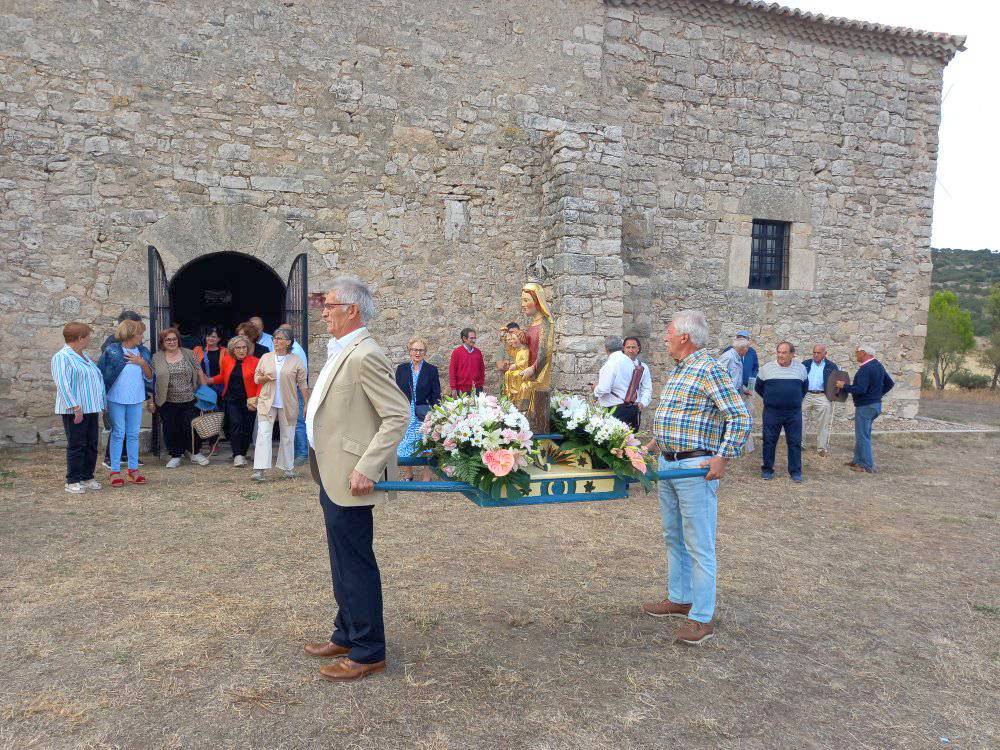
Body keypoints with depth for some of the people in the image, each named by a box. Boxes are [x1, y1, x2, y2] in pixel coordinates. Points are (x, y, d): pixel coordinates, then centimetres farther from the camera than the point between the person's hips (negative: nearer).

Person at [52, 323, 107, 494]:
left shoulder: (85, 357, 17)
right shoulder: (62, 357, -10)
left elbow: (99, 380, 22)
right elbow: (63, 385, -18)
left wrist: (103, 403, 19)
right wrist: (76, 407, -23)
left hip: (91, 409, 8)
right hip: (74, 411, -8)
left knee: (92, 445, 11)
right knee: (76, 446, -3)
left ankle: (87, 477, 21)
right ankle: (73, 481, 6)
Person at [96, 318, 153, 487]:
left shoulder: (143, 352, 7)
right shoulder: (111, 351, -6)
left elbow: (150, 377, 6)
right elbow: (101, 374, -2)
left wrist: (142, 363, -11)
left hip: (136, 399, 4)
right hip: (116, 399, -4)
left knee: (133, 434, 9)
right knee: (118, 434, 0)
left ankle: (133, 470, 17)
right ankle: (115, 471, 8)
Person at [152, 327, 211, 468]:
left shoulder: (189, 354, 3)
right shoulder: (156, 358, 3)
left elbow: (200, 374, 3)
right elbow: (150, 379, 5)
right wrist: (151, 400, 1)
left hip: (190, 400, 0)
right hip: (167, 402, 0)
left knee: (192, 427, 2)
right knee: (171, 429, 6)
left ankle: (196, 454, 19)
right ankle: (175, 456, 19)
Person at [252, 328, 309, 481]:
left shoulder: (296, 360, 0)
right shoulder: (266, 357, 7)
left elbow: (302, 384, 1)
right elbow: (256, 378, 11)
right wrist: (265, 377, -12)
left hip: (288, 404, -1)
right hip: (267, 402, 1)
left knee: (287, 436, 7)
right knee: (263, 434, -9)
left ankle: (288, 467, 21)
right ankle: (259, 469, -10)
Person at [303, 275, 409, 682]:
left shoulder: (364, 356, -19)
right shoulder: (344, 352, 13)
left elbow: (399, 415, -23)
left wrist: (366, 469, -25)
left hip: (349, 480, -10)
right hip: (332, 477, 10)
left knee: (355, 564, 2)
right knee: (343, 562, 20)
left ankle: (368, 652, 17)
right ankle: (347, 636, 35)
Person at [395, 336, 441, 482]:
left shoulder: (431, 370, 1)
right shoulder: (401, 369, 6)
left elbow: (436, 396, 2)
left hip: (425, 415, -2)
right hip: (405, 415, 2)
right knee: (405, 446, 6)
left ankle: (427, 477, 13)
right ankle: (408, 475, 22)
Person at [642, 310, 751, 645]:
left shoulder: (709, 369, -15)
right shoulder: (677, 370, 14)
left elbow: (740, 417, -17)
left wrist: (722, 458, -20)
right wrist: (658, 443, 20)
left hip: (696, 468, -10)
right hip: (667, 464, 10)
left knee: (699, 546, -2)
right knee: (673, 538, 18)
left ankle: (701, 618, 7)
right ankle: (679, 599, 32)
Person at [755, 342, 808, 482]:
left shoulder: (800, 368, 5)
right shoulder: (767, 368, 0)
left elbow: (805, 387, 22)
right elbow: (758, 387, 13)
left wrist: (796, 400, 16)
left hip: (794, 413, 1)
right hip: (771, 412, -1)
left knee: (795, 442, 3)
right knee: (769, 441, 4)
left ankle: (795, 471, 14)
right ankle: (767, 469, 16)